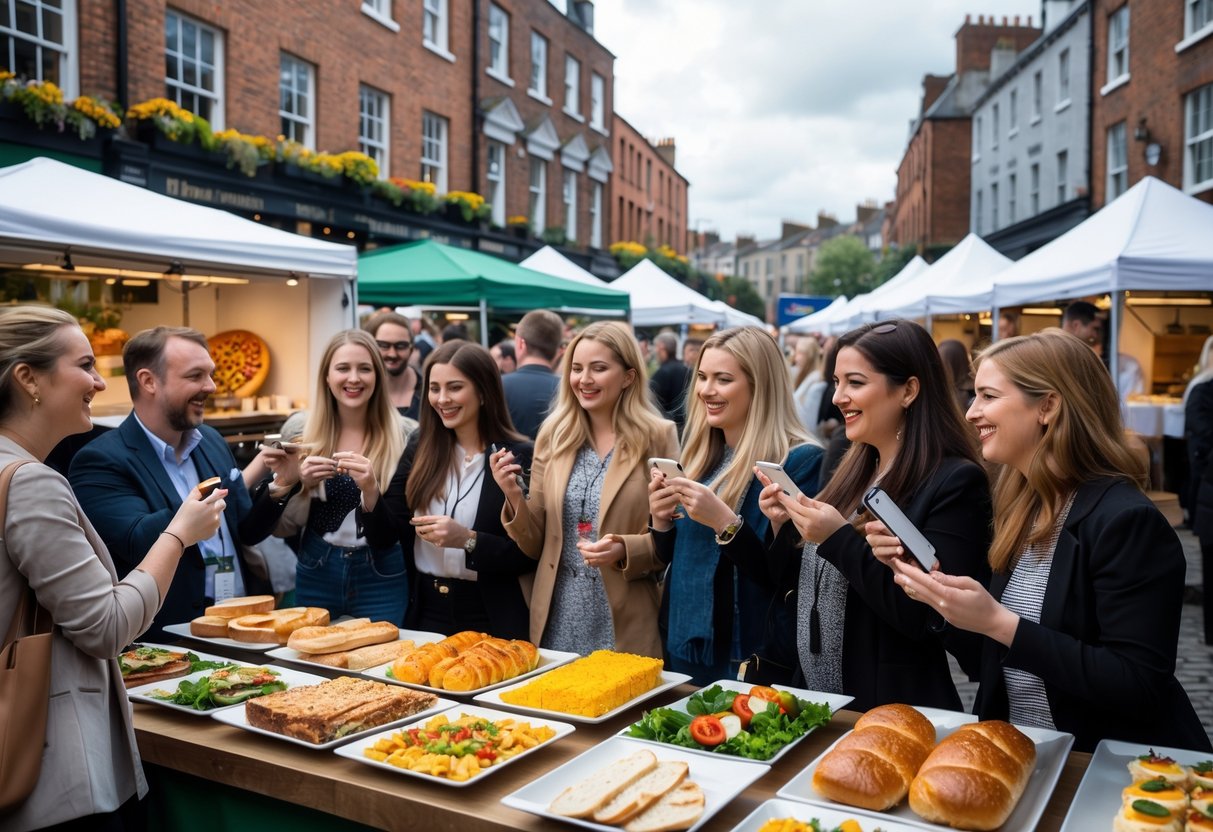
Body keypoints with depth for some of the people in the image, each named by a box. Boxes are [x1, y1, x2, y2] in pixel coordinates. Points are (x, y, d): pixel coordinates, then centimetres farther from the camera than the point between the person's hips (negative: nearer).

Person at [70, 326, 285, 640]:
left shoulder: (211, 440, 10)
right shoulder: (101, 460, -8)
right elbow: (138, 543, -22)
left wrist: (276, 492, -5)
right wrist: (243, 480, -22)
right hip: (170, 642, -4)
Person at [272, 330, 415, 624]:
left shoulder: (405, 434, -8)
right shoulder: (298, 429, -2)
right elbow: (282, 527, 3)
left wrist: (371, 490, -24)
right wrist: (301, 483, -16)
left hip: (381, 578, -1)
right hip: (315, 574, 2)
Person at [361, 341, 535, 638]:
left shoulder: (518, 456, -11)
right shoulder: (419, 448, 1)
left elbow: (531, 555, -12)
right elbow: (384, 537, 1)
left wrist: (468, 540, -23)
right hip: (425, 615, 4)